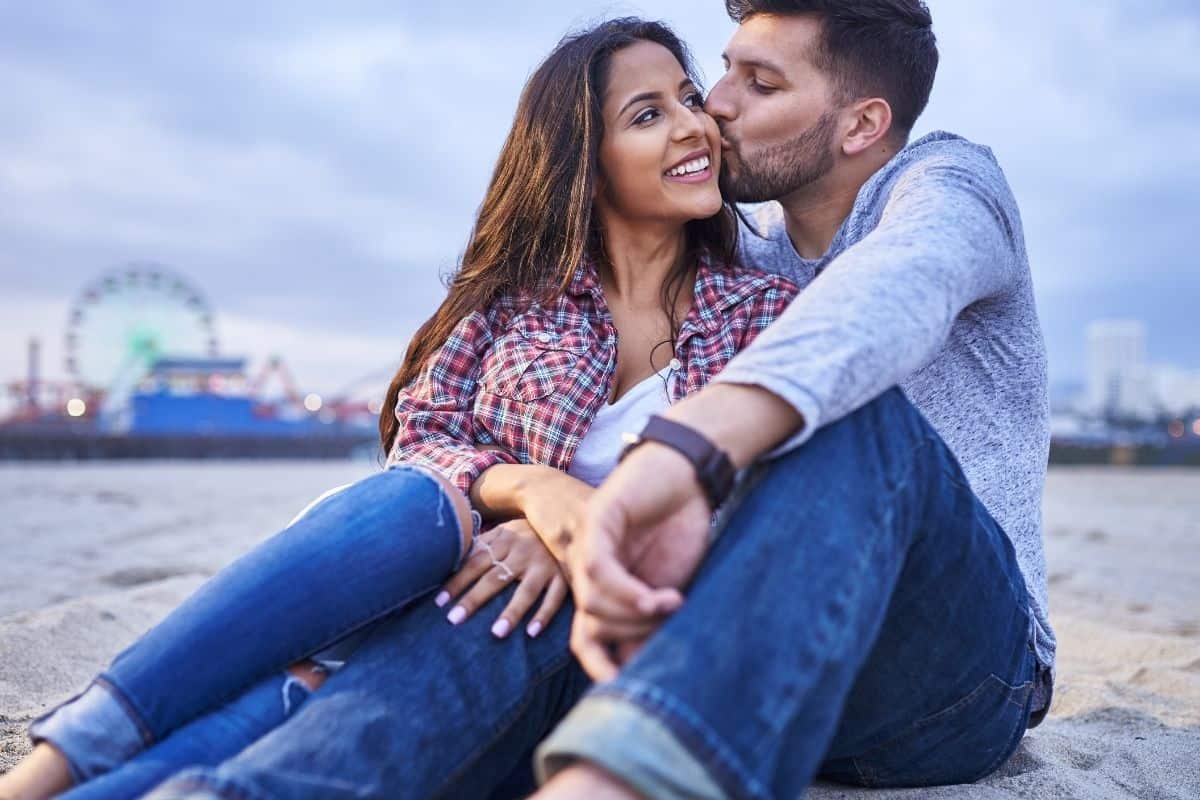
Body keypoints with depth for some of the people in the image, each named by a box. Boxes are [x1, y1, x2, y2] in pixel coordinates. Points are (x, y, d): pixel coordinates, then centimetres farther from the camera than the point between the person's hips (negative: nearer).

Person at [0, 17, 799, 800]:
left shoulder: (768, 310, 5)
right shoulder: (518, 294, 7)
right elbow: (419, 440, -1)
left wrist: (587, 539, -20)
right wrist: (530, 486, -23)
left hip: (575, 632, 0)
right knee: (417, 502, -34)